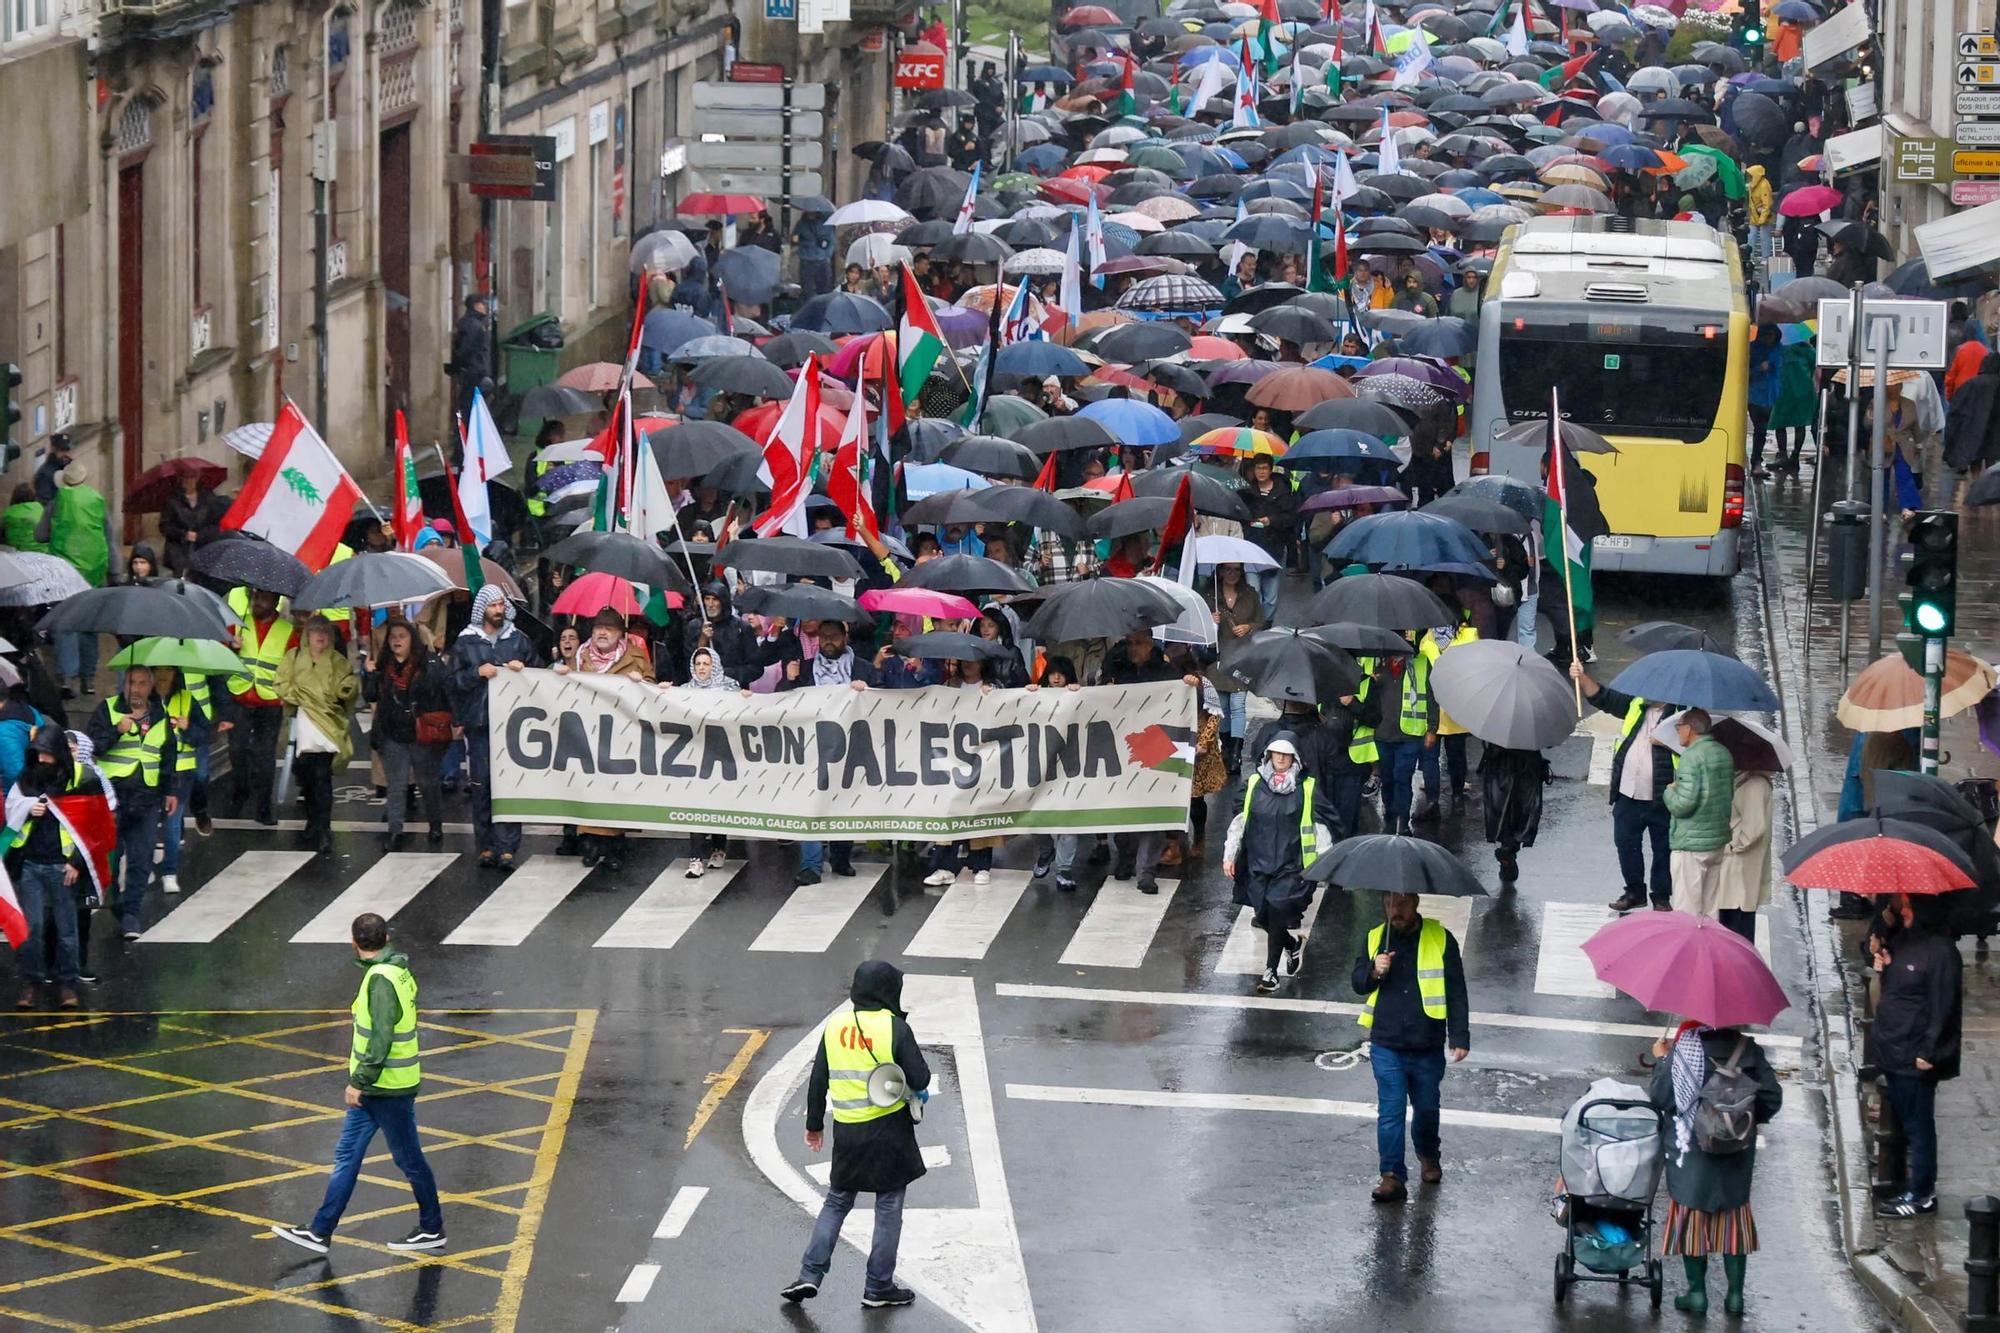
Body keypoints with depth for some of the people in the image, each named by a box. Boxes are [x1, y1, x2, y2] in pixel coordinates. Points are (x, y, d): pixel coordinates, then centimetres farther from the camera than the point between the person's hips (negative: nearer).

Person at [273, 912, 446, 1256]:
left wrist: (360, 1080, -23)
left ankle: (432, 1230, 19)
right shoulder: (396, 971, 9)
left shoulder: (382, 979, -21)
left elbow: (382, 1038, -27)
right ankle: (320, 1232, 11)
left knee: (408, 1159, 5)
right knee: (347, 1155, 9)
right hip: (375, 1086, 10)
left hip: (390, 1088, -10)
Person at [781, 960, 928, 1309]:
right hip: (888, 1129, -4)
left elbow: (817, 1080, 8)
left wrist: (814, 1124, 19)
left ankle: (810, 1275, 7)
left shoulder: (835, 1025, 2)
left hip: (846, 1130, 4)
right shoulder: (894, 1027, -13)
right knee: (889, 1207, 8)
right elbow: (920, 1080, -15)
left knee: (836, 1202, 17)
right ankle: (878, 1287, 11)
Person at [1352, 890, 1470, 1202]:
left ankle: (1429, 1157, 41)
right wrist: (1374, 972, -13)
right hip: (1386, 1047, 1)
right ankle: (1392, 1176, 0)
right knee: (1390, 1112, -4)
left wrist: (1459, 1036, -6)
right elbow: (1358, 983, 10)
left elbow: (1456, 992, 0)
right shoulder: (1375, 939, 5)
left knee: (1427, 1108, 15)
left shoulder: (1440, 939, -2)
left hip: (1427, 1047, -1)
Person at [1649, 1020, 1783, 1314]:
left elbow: (1661, 1097, -14)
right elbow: (1772, 1097, -2)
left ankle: (1697, 1292, 7)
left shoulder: (1685, 1047, -13)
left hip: (1693, 1150, -3)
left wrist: (1662, 1061, 1)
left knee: (1691, 1216, 7)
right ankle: (1735, 1293, 12)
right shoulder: (1748, 1049, -3)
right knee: (1734, 1218, 13)